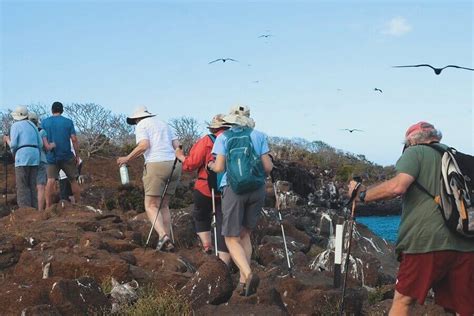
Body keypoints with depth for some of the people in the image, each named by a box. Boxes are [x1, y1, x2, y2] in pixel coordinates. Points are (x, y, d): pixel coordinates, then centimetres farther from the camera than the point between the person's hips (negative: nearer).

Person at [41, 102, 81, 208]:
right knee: (73, 180, 11)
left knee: (50, 180, -5)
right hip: (67, 156, -1)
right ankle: (79, 204, 15)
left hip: (51, 156, 1)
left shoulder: (45, 122, 3)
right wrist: (77, 156, 2)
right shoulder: (68, 122, 0)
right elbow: (74, 139, -5)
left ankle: (48, 207, -11)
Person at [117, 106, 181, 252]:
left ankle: (163, 236, -23)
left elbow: (144, 145, -11)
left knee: (151, 205, -2)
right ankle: (167, 242, 9)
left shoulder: (141, 125, 6)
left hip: (156, 165, -6)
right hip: (174, 165, 6)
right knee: (164, 205, 14)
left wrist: (127, 158, -1)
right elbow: (177, 146, 16)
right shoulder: (164, 124, 25)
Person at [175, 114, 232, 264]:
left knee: (200, 216, 24)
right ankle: (224, 262, 2)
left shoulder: (207, 141, -7)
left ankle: (207, 245, 14)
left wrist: (180, 156, 9)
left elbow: (191, 164, -9)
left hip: (206, 189, -2)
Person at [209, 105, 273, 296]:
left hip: (233, 188, -3)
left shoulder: (223, 137, 2)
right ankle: (243, 281, 14)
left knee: (232, 238, 4)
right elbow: (268, 167, 2)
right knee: (245, 234, 19)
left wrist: (211, 165, 16)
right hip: (257, 189, 3)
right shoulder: (259, 136, 6)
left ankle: (248, 274, -20)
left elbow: (219, 167, -5)